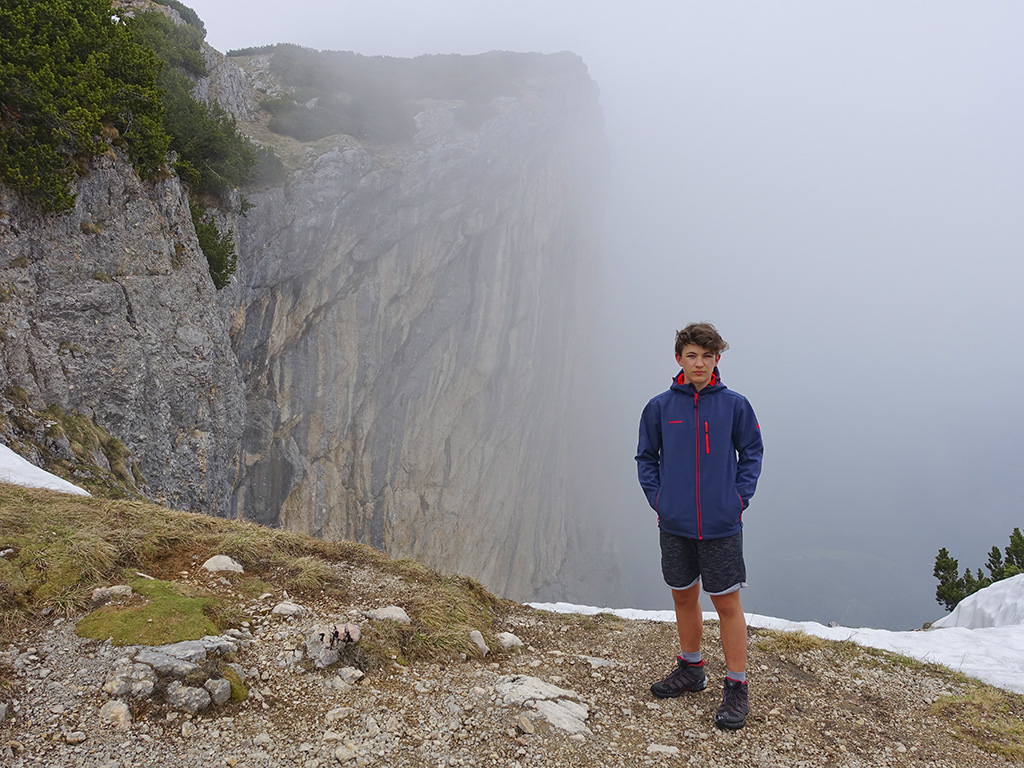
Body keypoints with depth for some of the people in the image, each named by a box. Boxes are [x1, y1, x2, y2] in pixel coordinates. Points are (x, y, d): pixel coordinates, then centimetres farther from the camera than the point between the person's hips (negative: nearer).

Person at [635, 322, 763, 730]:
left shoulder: (734, 404, -4)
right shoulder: (660, 406, 0)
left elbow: (752, 452, 5)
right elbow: (646, 457, 10)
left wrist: (740, 498, -4)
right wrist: (657, 498, 0)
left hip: (721, 524, -3)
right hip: (675, 525, 3)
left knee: (727, 603, 2)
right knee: (683, 597, 16)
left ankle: (736, 688, 12)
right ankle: (691, 669, 35)